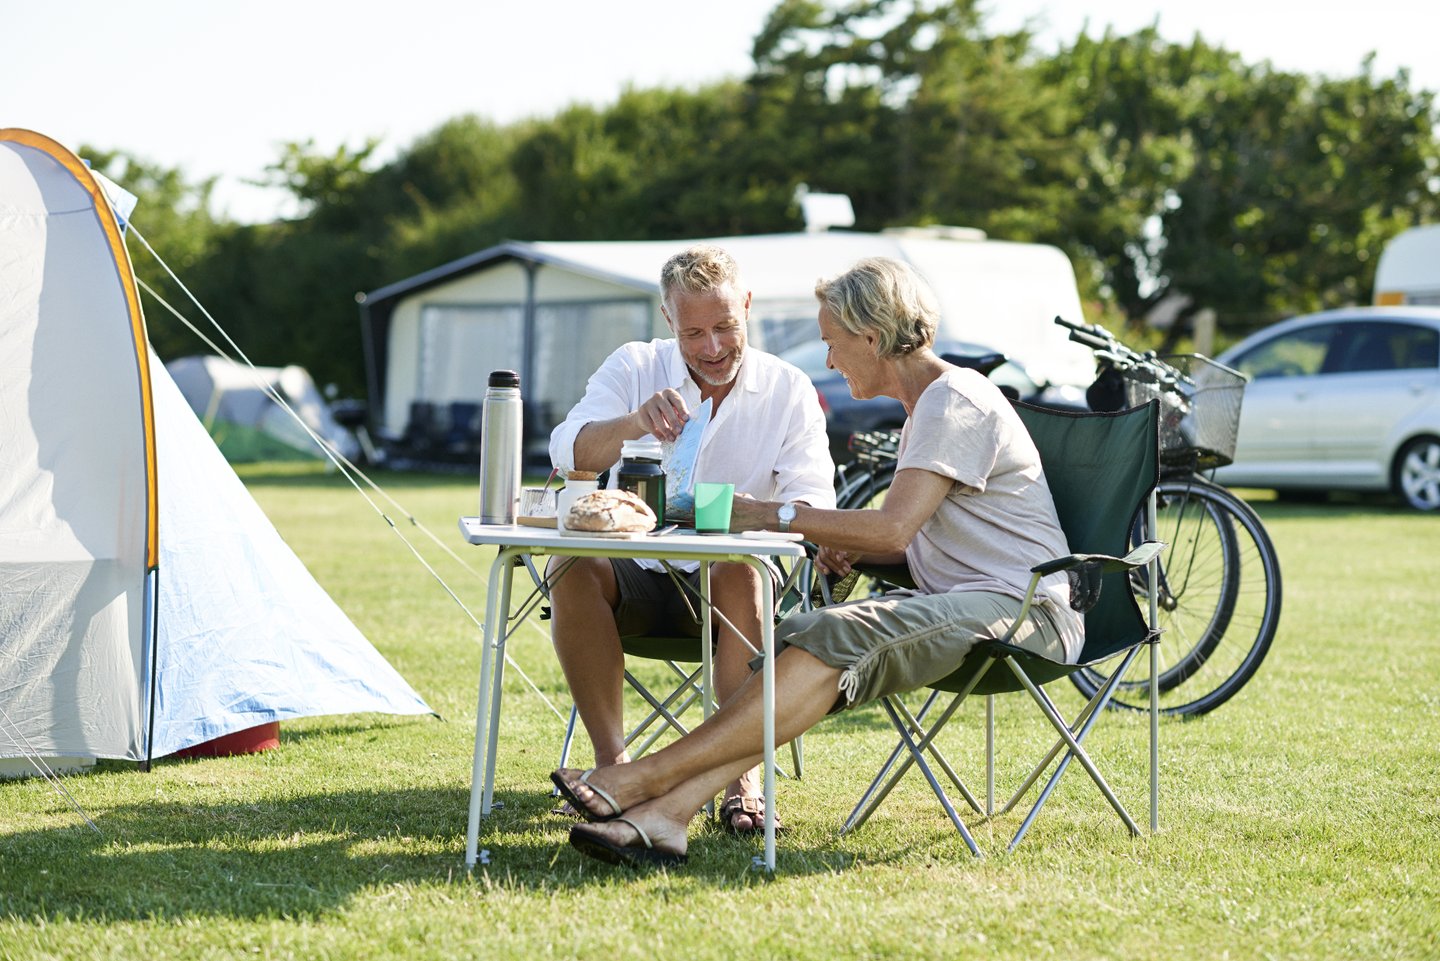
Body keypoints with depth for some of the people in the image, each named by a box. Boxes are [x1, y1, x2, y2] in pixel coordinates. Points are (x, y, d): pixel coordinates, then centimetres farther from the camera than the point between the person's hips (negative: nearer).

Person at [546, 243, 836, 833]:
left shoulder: (789, 391, 3)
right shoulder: (634, 368, 3)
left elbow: (813, 500, -10)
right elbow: (568, 452, -13)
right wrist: (634, 423, -36)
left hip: (728, 584, -1)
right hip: (637, 573, 1)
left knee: (740, 570, -36)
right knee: (571, 566, -31)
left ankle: (743, 776, -34)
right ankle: (612, 761, -26)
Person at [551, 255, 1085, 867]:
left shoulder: (956, 401, -10)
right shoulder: (925, 406, 22)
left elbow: (894, 525, -21)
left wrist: (775, 516, -12)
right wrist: (848, 546, 8)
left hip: (1025, 609, -9)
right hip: (960, 604, 9)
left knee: (837, 636, -30)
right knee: (801, 637, -14)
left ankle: (647, 777, -34)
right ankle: (667, 813, -32)